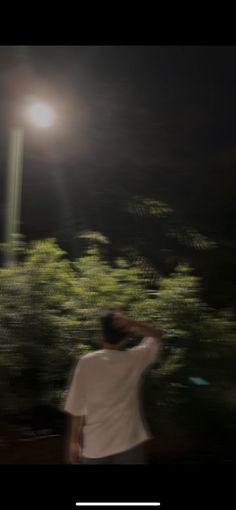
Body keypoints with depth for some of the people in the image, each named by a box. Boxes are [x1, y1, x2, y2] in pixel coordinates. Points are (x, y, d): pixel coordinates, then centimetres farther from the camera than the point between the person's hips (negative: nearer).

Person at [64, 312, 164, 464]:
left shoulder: (86, 363, -10)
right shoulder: (135, 359, -8)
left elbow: (76, 408, -7)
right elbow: (158, 336, 9)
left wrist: (73, 442, 4)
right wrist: (131, 323, -6)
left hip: (95, 447, 0)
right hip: (130, 445, 0)